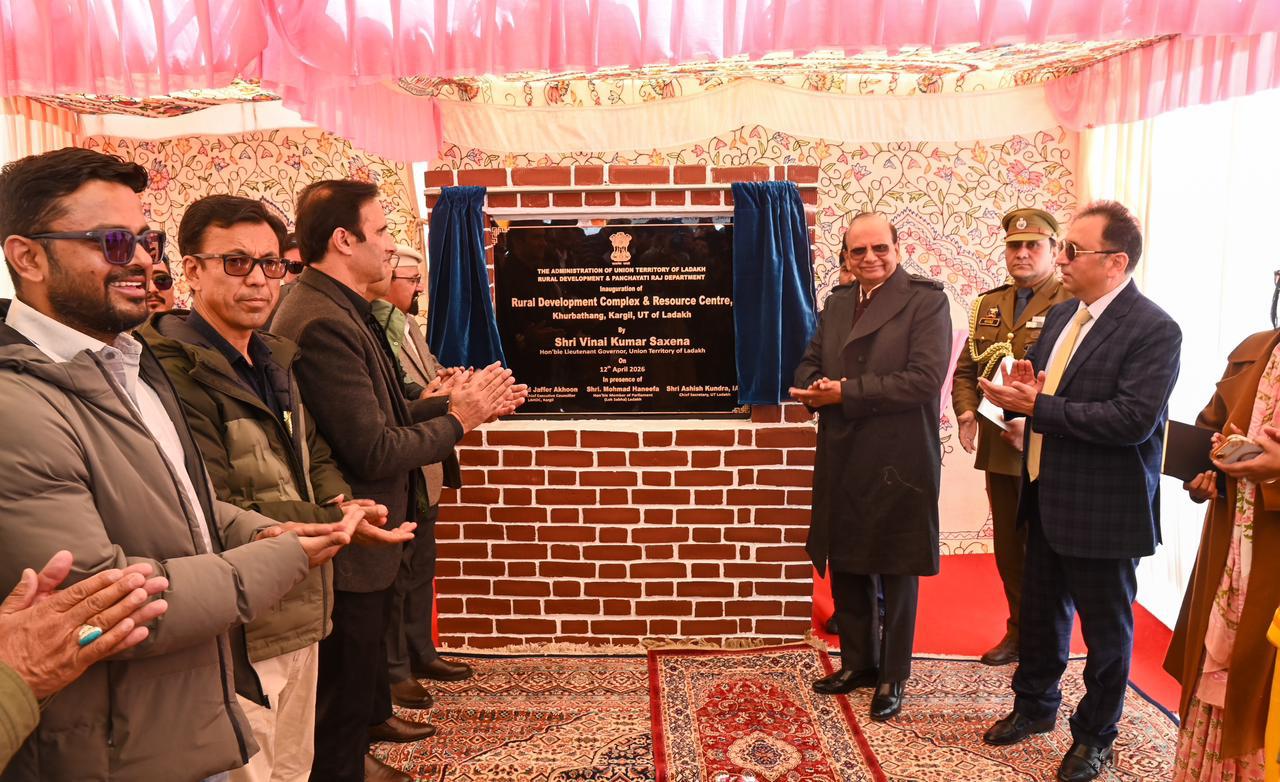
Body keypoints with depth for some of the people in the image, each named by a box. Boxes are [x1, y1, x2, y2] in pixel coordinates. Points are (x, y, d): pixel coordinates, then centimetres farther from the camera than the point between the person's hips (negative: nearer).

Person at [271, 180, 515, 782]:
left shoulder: (342, 311, 8)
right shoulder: (323, 323, -25)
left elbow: (383, 414, 8)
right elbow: (373, 451, -26)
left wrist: (453, 403, -3)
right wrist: (457, 420, -14)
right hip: (348, 549, -10)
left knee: (365, 656, 28)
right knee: (345, 692, 8)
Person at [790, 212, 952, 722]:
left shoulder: (926, 301, -8)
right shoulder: (837, 304, 12)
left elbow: (924, 378, -19)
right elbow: (809, 366, 14)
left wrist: (845, 393, -19)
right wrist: (815, 388, -10)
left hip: (898, 463, -6)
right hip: (841, 463, 6)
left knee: (896, 575, 8)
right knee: (844, 569, 16)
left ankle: (892, 678, 24)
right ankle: (857, 663, 35)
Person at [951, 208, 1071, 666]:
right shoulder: (988, 304, 13)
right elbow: (966, 369, 16)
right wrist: (966, 411, -2)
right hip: (997, 449, 6)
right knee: (1008, 549, 16)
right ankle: (1018, 632, 32)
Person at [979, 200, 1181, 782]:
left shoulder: (1153, 330, -17)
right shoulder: (1060, 315, 7)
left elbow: (1132, 419, -27)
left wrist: (1037, 407, -25)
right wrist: (1022, 389, -9)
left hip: (1103, 510, -7)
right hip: (1047, 498, 8)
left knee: (1105, 628, 12)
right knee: (1040, 612, 21)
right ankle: (1035, 705, 42)